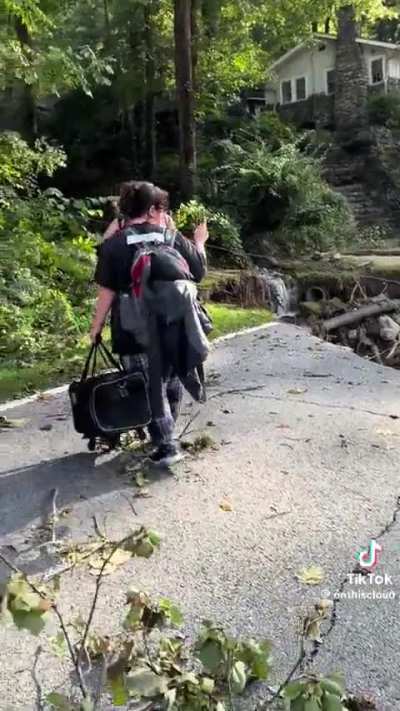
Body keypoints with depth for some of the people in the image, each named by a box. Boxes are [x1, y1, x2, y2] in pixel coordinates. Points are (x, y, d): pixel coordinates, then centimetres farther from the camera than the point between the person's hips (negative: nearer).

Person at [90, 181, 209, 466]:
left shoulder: (114, 244, -6)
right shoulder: (172, 237, 1)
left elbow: (108, 291, -9)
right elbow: (199, 272, 11)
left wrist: (97, 327, 1)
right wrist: (199, 243, 28)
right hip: (174, 328, 3)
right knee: (171, 382, 19)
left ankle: (167, 446, -1)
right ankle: (168, 432, 36)